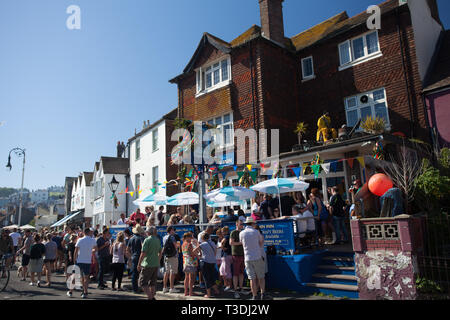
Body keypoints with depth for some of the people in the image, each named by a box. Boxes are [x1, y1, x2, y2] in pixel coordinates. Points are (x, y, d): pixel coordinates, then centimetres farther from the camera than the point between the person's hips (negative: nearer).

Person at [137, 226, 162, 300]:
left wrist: (139, 264, -8)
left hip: (148, 265, -7)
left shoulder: (147, 240, -12)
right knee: (152, 282, 15)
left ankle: (150, 297, -8)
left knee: (142, 282, 1)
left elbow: (143, 253, -15)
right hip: (156, 265, 7)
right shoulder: (158, 240, 8)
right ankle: (152, 297, 19)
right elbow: (160, 253, 17)